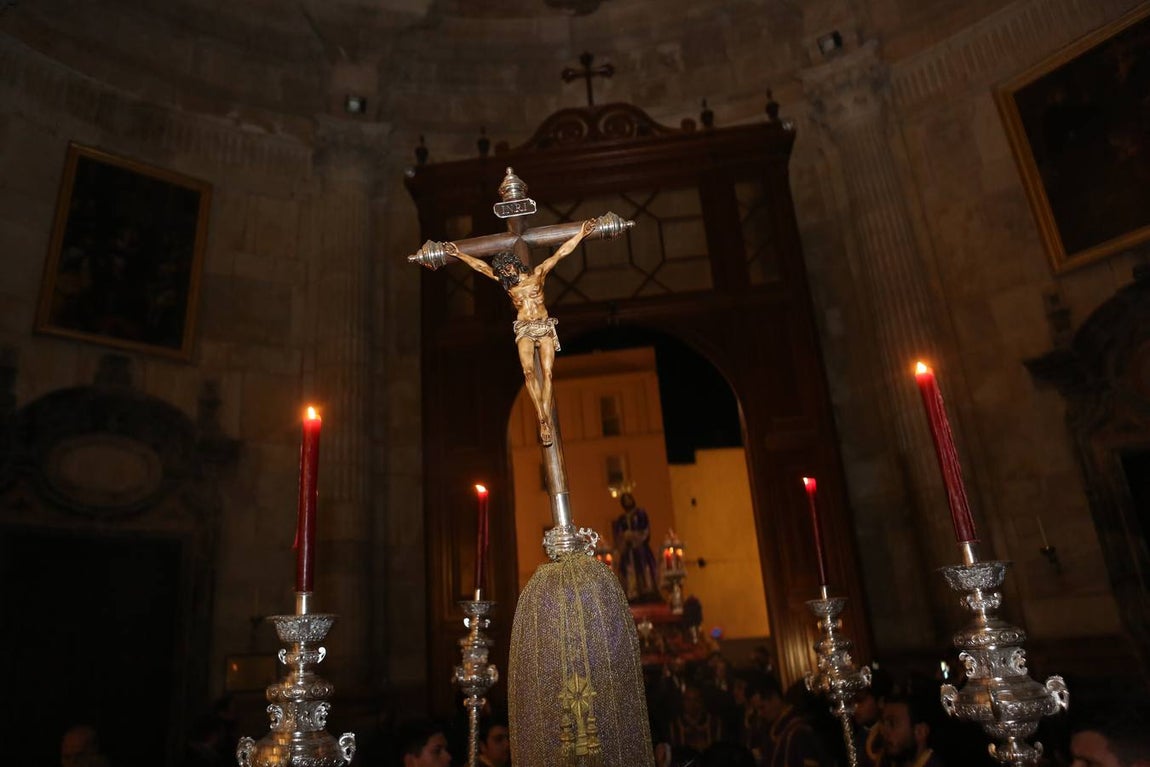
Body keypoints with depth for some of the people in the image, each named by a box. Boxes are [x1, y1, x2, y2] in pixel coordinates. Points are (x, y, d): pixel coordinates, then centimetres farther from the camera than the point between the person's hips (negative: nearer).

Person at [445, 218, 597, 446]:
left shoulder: (538, 274, 4)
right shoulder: (505, 282, 10)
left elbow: (561, 253, 2)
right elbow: (481, 266, 18)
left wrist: (581, 233, 0)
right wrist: (460, 254, 22)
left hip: (545, 327, -1)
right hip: (524, 330, 1)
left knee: (547, 372, -11)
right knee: (528, 372, -18)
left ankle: (546, 420, -12)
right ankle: (543, 420, -19)